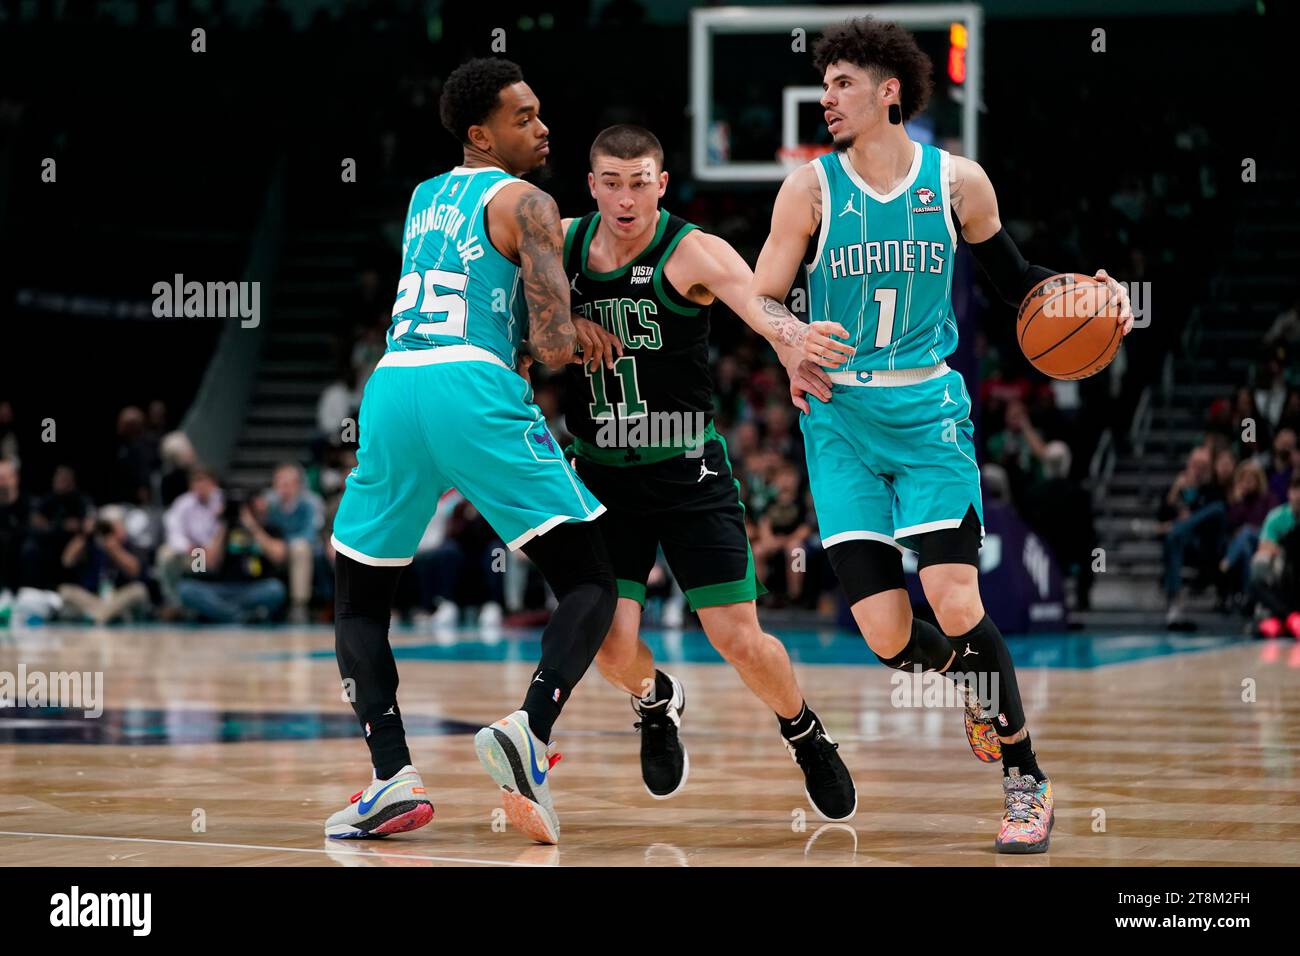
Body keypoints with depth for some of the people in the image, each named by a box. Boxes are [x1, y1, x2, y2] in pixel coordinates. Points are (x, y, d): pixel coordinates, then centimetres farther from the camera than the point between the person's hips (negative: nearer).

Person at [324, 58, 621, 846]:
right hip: (473, 393, -6)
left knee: (359, 600, 17)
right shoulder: (525, 203, 4)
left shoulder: (424, 199, 25)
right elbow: (552, 346, -6)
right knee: (591, 582, 0)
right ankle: (529, 732, -24)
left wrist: (565, 327, 23)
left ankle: (394, 775, -1)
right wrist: (562, 339, 16)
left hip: (391, 391, 6)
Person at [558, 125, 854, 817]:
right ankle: (656, 702, 28)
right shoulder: (559, 244, -4)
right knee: (611, 644, -9)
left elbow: (756, 299, -36)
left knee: (741, 641, -6)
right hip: (603, 475, 3)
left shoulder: (690, 253, -16)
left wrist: (794, 344, -60)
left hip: (689, 473, -2)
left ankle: (806, 736, 25)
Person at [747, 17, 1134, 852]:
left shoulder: (957, 181, 0)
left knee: (959, 608, -15)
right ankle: (978, 688, 29)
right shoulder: (811, 188, -3)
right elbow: (758, 302, -3)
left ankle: (1029, 782, 2)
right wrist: (797, 336, -26)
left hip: (930, 411, 0)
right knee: (887, 638, -7)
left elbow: (1013, 278, 14)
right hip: (841, 416, 1)